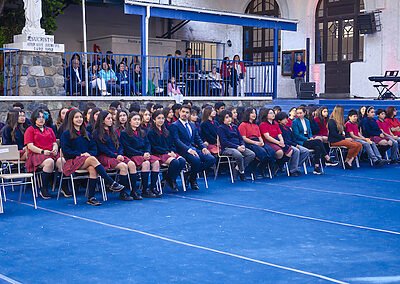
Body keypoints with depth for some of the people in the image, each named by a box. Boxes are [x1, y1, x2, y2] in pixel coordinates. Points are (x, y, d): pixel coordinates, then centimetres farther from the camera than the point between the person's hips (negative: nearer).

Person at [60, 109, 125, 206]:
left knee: (93, 168, -33)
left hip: (87, 160, 4)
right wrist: (81, 154, -14)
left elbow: (94, 148, 15)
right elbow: (66, 151, -4)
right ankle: (112, 183, -35)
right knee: (92, 159, -33)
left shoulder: (86, 134, 22)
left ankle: (91, 198, -34)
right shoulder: (66, 134, 6)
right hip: (72, 161, -4)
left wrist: (90, 153, -7)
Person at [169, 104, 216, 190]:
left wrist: (203, 147, -3)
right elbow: (177, 141, -13)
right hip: (183, 150, -7)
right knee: (196, 160, -35)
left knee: (211, 159, -14)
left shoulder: (192, 125, 22)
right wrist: (189, 150, -25)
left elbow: (198, 139, 19)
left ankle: (191, 173, 3)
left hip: (194, 148, 7)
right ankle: (192, 179, -5)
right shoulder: (175, 125, -1)